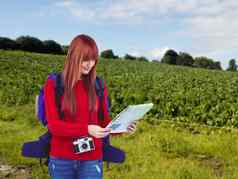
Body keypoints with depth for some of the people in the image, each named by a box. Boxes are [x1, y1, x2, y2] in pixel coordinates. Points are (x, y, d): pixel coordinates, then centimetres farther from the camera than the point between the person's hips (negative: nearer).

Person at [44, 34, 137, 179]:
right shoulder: (53, 85, -6)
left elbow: (104, 121, 6)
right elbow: (54, 126, -12)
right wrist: (86, 129, -26)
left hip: (92, 159, 1)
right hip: (61, 159, -1)